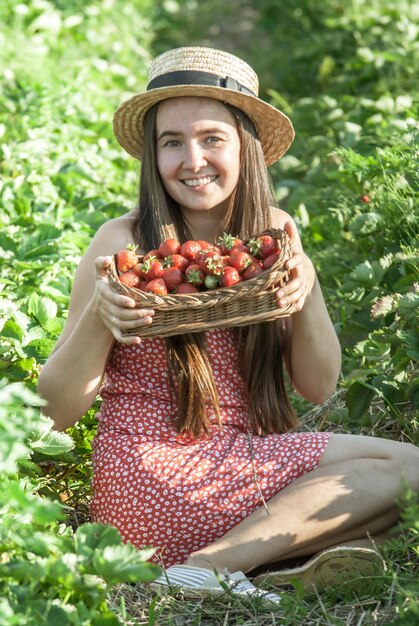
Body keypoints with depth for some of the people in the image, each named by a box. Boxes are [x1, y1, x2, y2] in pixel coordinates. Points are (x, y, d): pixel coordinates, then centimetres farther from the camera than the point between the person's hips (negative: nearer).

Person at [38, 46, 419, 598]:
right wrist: (99, 319, -24)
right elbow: (55, 409, -6)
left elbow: (318, 386, 7)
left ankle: (207, 565, -14)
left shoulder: (273, 232, 6)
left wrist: (307, 293, -12)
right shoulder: (124, 243, -8)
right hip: (152, 471, -6)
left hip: (246, 459, 6)